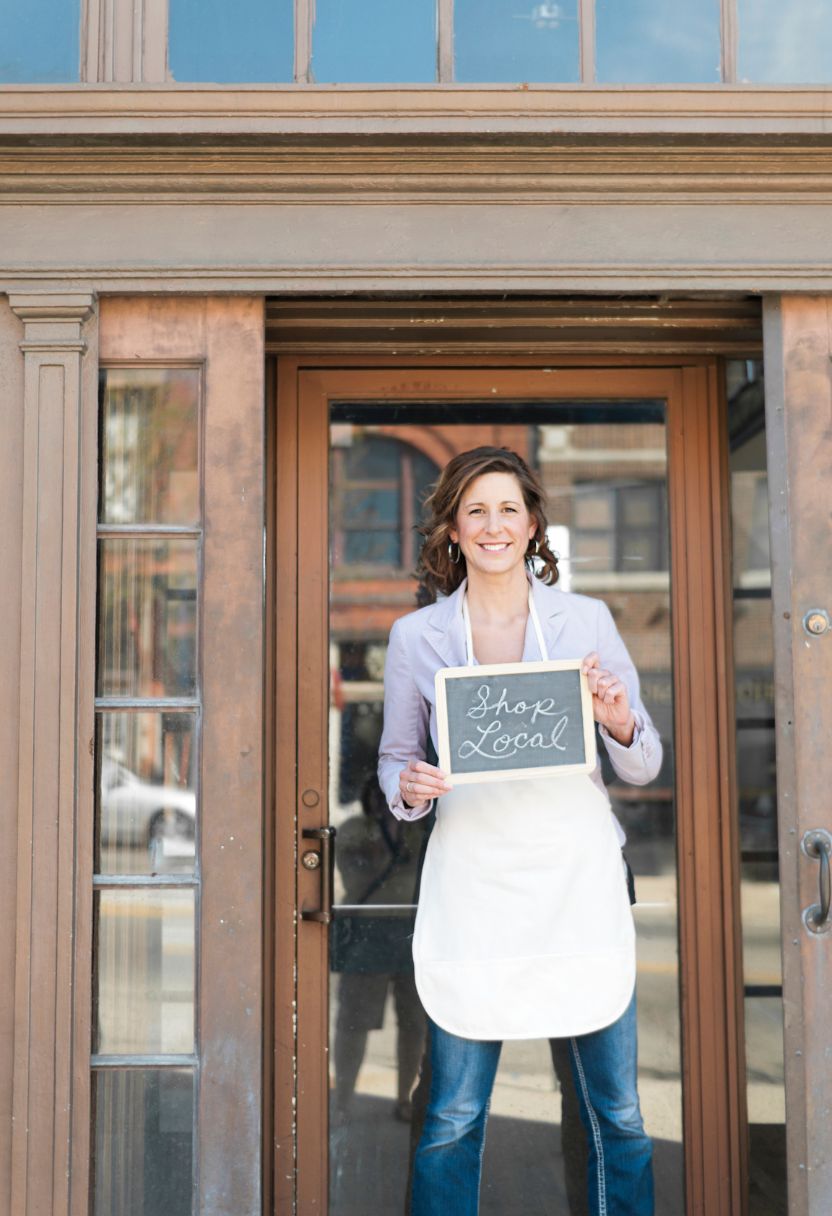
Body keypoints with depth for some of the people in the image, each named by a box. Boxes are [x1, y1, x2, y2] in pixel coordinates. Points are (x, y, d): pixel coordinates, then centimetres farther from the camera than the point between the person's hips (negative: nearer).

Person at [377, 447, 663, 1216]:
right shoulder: (416, 636, 5)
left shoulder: (587, 620, 4)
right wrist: (408, 789, -10)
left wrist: (621, 725, -14)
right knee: (453, 1117, 4)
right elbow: (394, 758, 13)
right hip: (472, 884, 0)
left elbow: (645, 770, 7)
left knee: (617, 1115, 6)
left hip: (578, 879, 1)